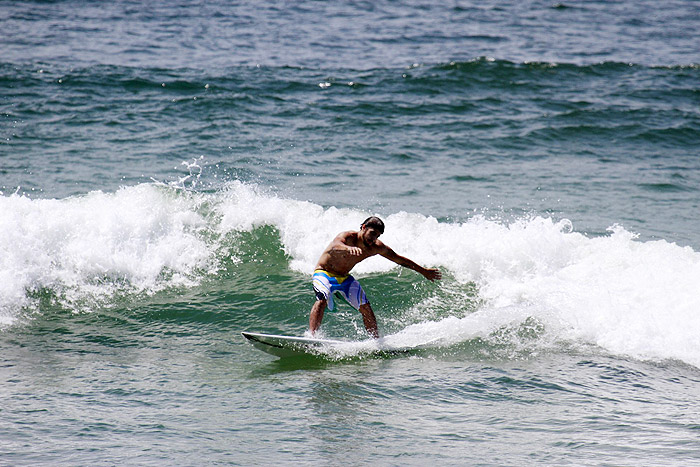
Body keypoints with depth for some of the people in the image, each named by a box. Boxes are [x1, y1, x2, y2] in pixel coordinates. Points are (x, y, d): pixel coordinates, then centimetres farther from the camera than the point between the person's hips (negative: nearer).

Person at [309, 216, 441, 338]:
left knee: (366, 307, 0)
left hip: (344, 278, 6)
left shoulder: (377, 247, -10)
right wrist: (349, 248, -76)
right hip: (324, 273, -6)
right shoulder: (347, 237, -29)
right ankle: (311, 335, -42)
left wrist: (424, 271, 10)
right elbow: (333, 247, -52)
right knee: (322, 300, -32)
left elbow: (398, 259, 4)